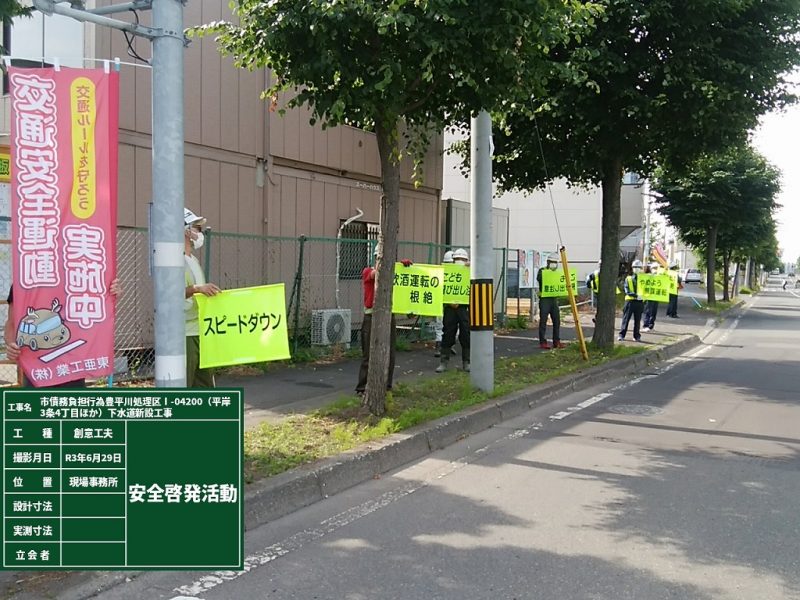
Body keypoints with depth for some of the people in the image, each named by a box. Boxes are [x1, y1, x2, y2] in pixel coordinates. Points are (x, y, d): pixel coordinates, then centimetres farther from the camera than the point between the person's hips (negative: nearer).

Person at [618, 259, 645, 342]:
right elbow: (627, 291, -5)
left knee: (637, 320, 5)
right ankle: (622, 335, 3)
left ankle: (636, 336, 13)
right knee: (626, 319, -1)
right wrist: (636, 295, -20)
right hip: (630, 301, -1)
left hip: (639, 302, 1)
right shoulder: (628, 279, 6)